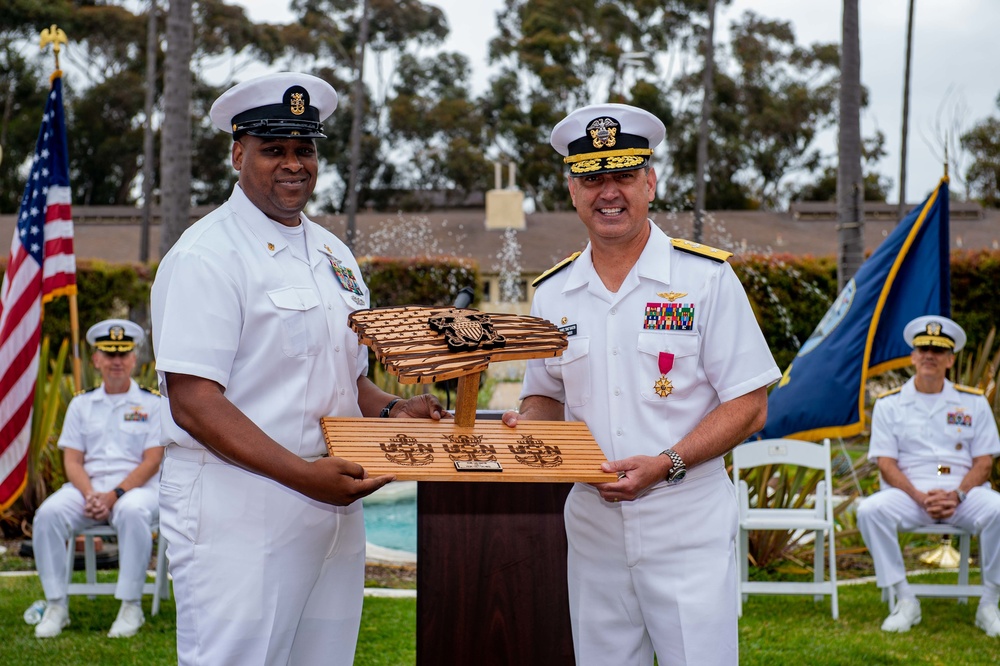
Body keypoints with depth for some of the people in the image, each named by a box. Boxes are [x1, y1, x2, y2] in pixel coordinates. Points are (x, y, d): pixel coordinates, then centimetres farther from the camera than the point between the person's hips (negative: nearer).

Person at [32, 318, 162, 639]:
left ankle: (131, 607, -28)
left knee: (133, 512, -38)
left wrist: (114, 496, -17)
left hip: (136, 486, -3)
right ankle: (56, 605, -19)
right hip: (87, 486, 3)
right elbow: (72, 460, 8)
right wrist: (89, 495, -13)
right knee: (48, 513, -28)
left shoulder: (152, 403, 5)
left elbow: (152, 461, -3)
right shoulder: (81, 404, 15)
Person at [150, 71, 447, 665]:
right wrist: (303, 474, -22)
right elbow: (194, 403, -16)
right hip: (238, 517, -7)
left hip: (335, 515, 8)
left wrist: (391, 412, 3)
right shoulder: (207, 255, -9)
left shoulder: (334, 255, 16)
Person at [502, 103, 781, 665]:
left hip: (687, 529, -4)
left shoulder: (706, 278, -5)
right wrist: (528, 425, -4)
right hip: (594, 530, 4)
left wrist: (667, 464, -18)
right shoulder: (553, 294, 8)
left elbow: (748, 407, -6)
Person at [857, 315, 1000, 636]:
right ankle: (905, 602, -17)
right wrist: (920, 497, -15)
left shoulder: (973, 402, 11)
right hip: (909, 492, 0)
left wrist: (957, 495, -14)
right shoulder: (889, 404, 9)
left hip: (963, 492, 0)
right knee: (870, 510, -32)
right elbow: (886, 464, 2)